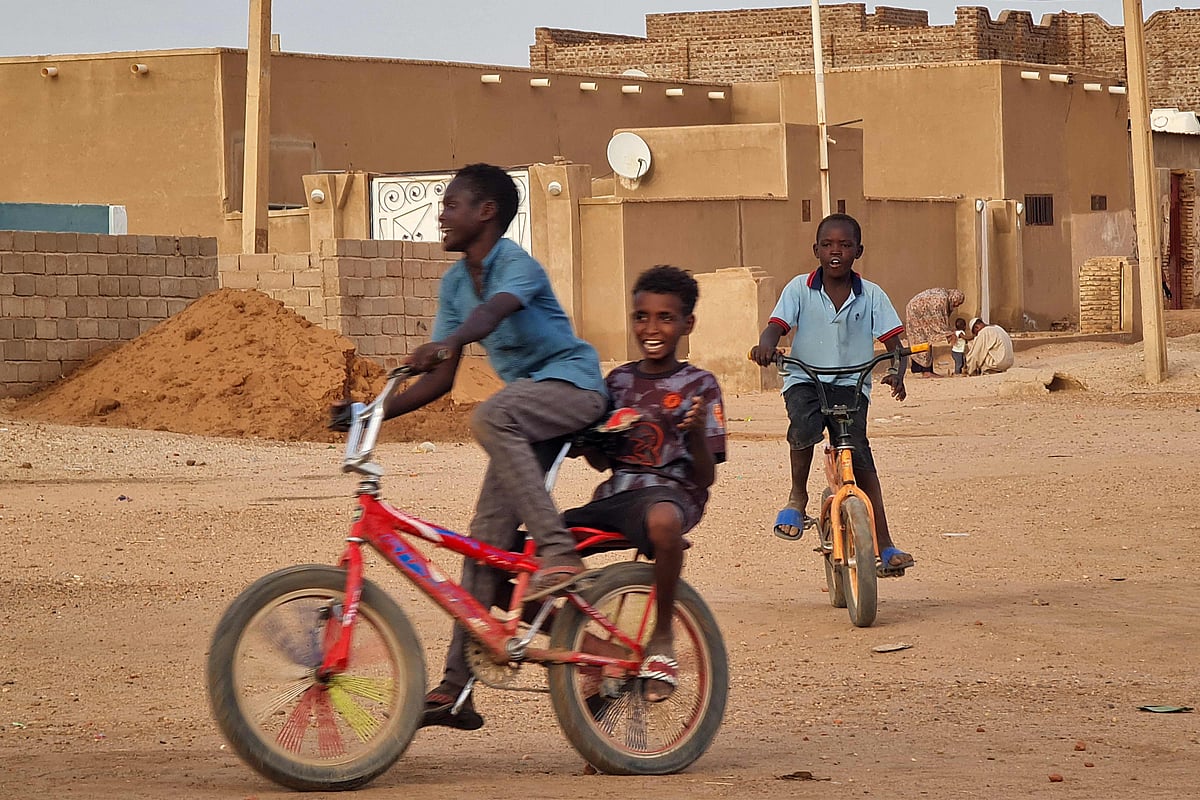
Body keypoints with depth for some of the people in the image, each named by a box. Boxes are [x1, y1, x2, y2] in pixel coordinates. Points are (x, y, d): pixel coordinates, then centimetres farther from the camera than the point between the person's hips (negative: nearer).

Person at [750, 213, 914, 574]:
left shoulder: (871, 295, 5)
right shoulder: (800, 289, 4)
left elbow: (893, 340, 3)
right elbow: (777, 324, -5)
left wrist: (897, 372, -19)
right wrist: (767, 344, -30)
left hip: (851, 385, 1)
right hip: (805, 381, -1)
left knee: (859, 451, -17)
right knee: (803, 425, -34)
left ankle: (884, 547, -16)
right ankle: (797, 496, -6)